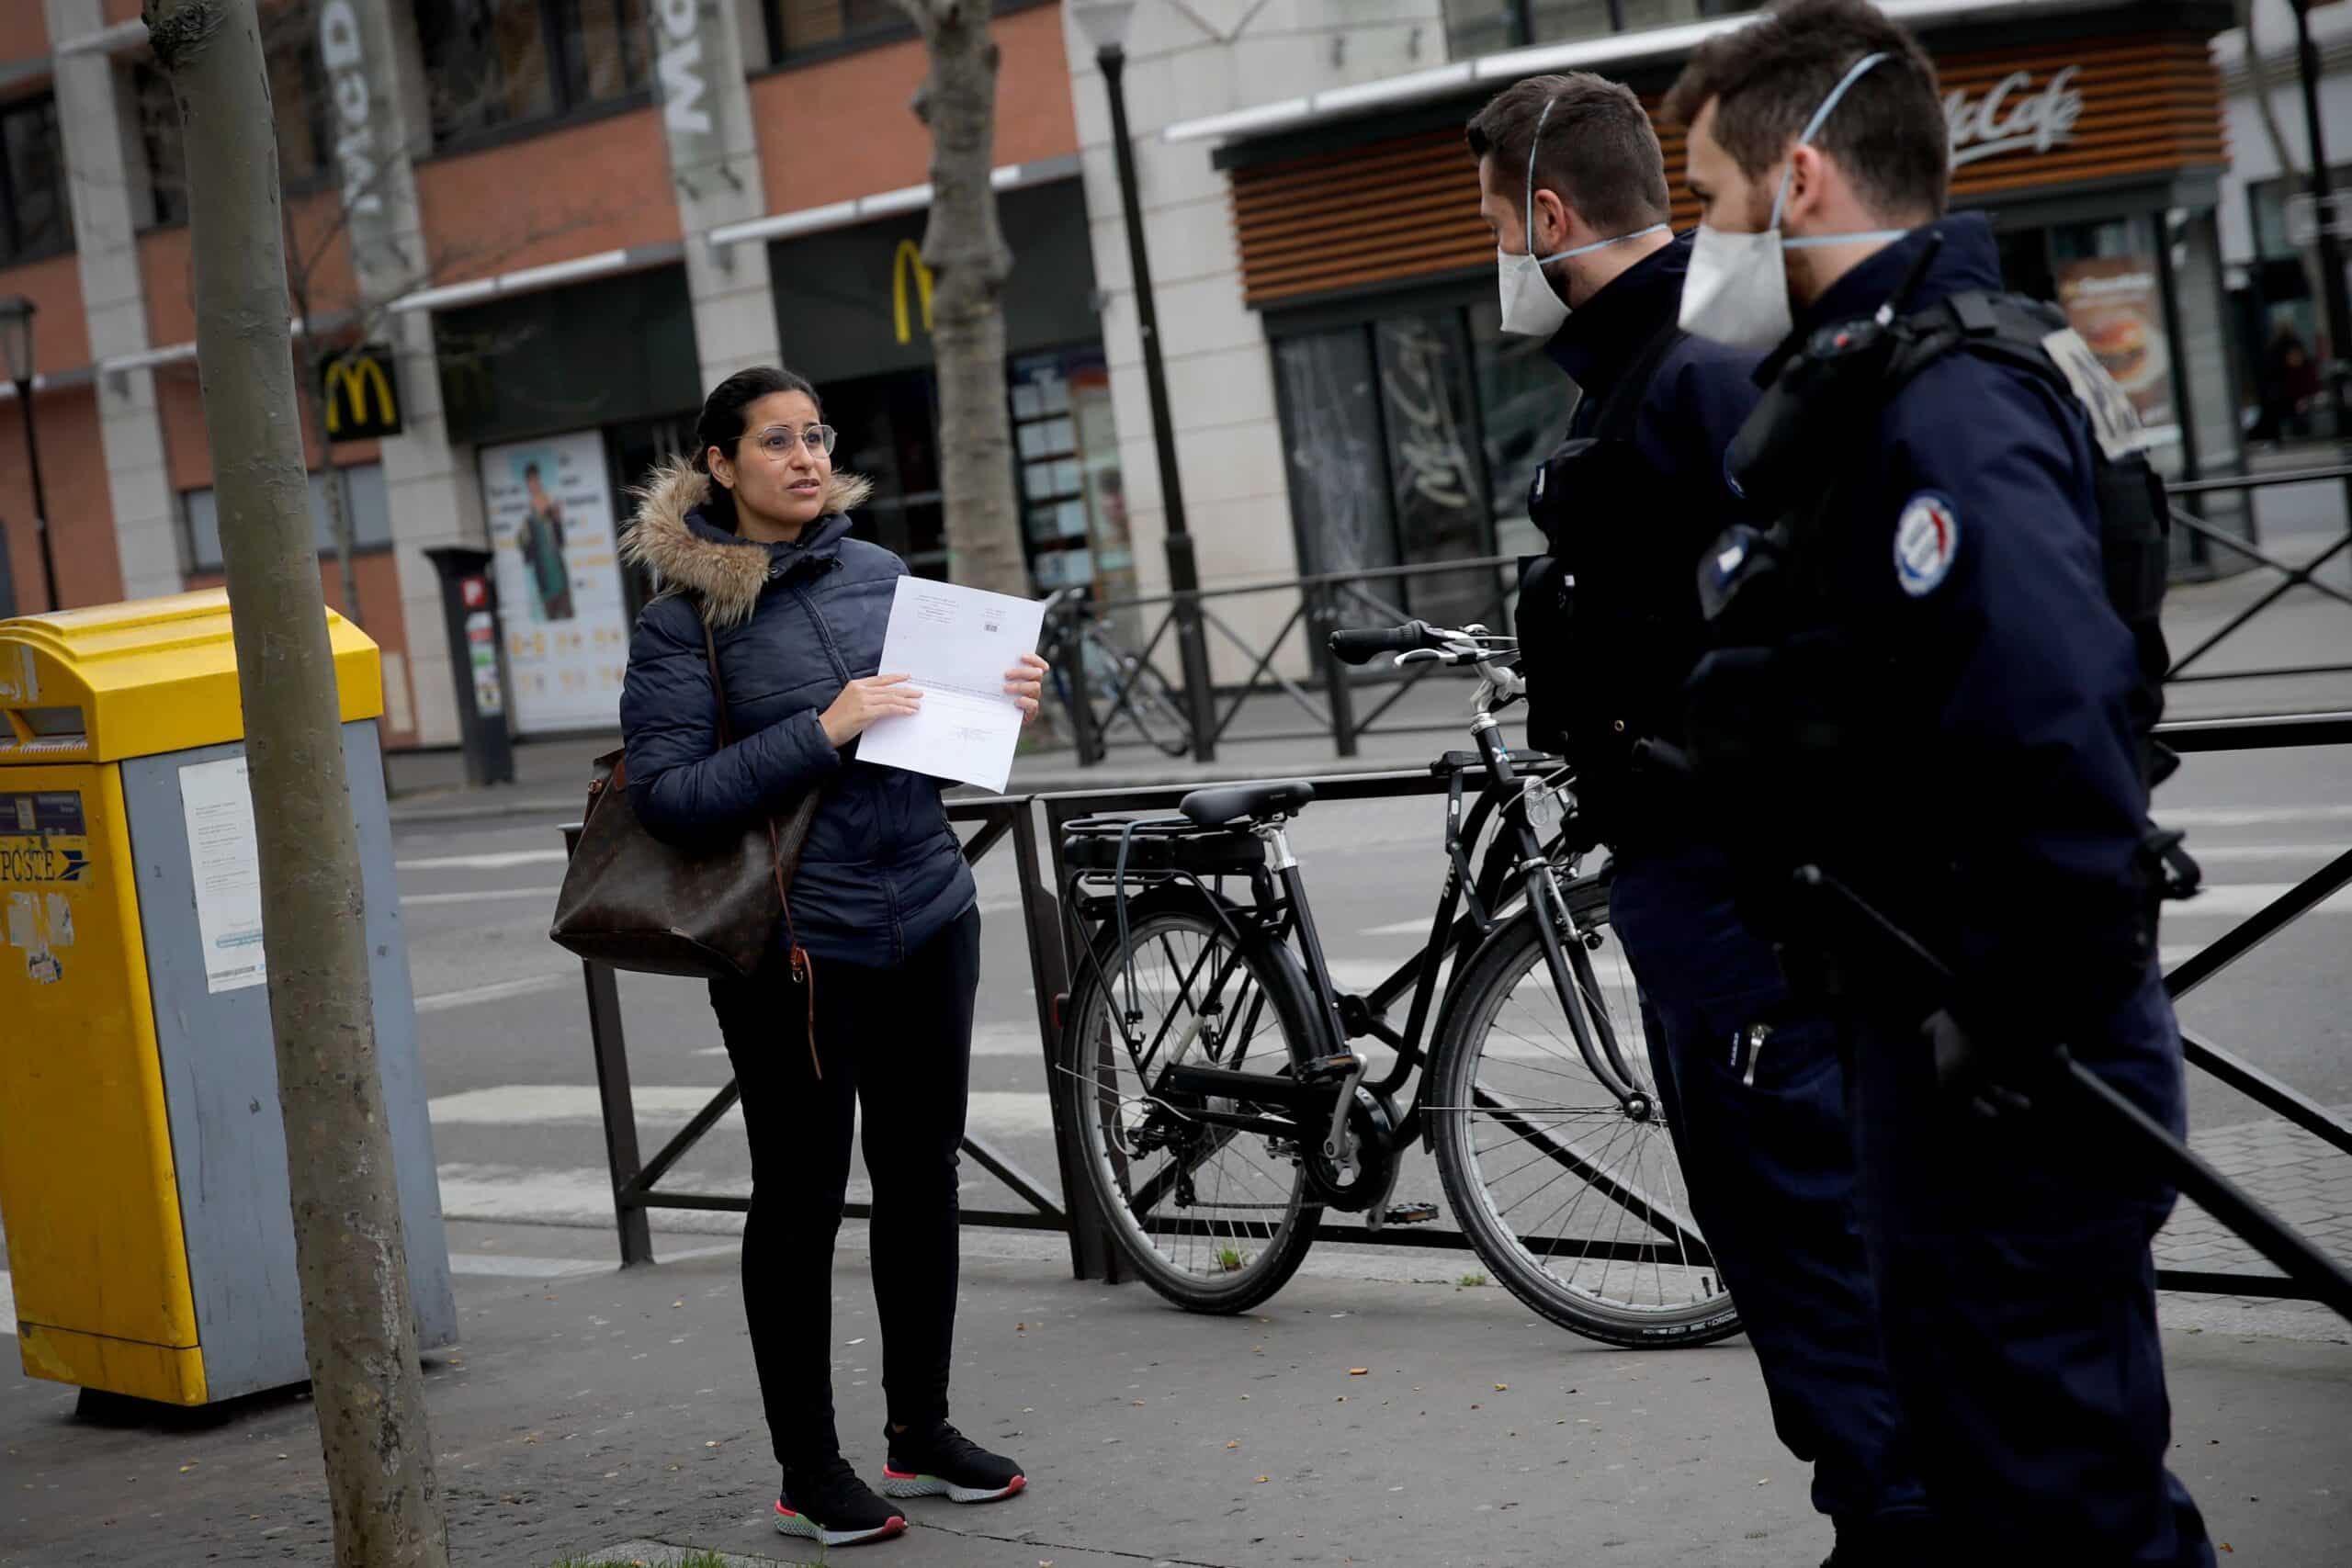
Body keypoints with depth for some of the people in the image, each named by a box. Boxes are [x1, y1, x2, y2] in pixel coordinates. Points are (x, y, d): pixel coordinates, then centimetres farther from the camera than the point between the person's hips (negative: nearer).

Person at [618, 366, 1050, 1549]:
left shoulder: (878, 571, 10)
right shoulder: (685, 612, -7)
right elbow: (666, 794, -15)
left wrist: (1002, 701, 0)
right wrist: (819, 734, -21)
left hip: (927, 917, 6)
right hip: (797, 941, -6)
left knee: (923, 1177, 14)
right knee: (800, 1197, 3)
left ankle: (921, 1430, 29)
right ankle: (809, 1470, 15)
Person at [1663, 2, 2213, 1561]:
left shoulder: (1941, 405, -21)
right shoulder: (1884, 378, 13)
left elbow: (2058, 729, -31)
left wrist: (2011, 1026, -25)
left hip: (2002, 1070, -10)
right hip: (1949, 1024, 10)